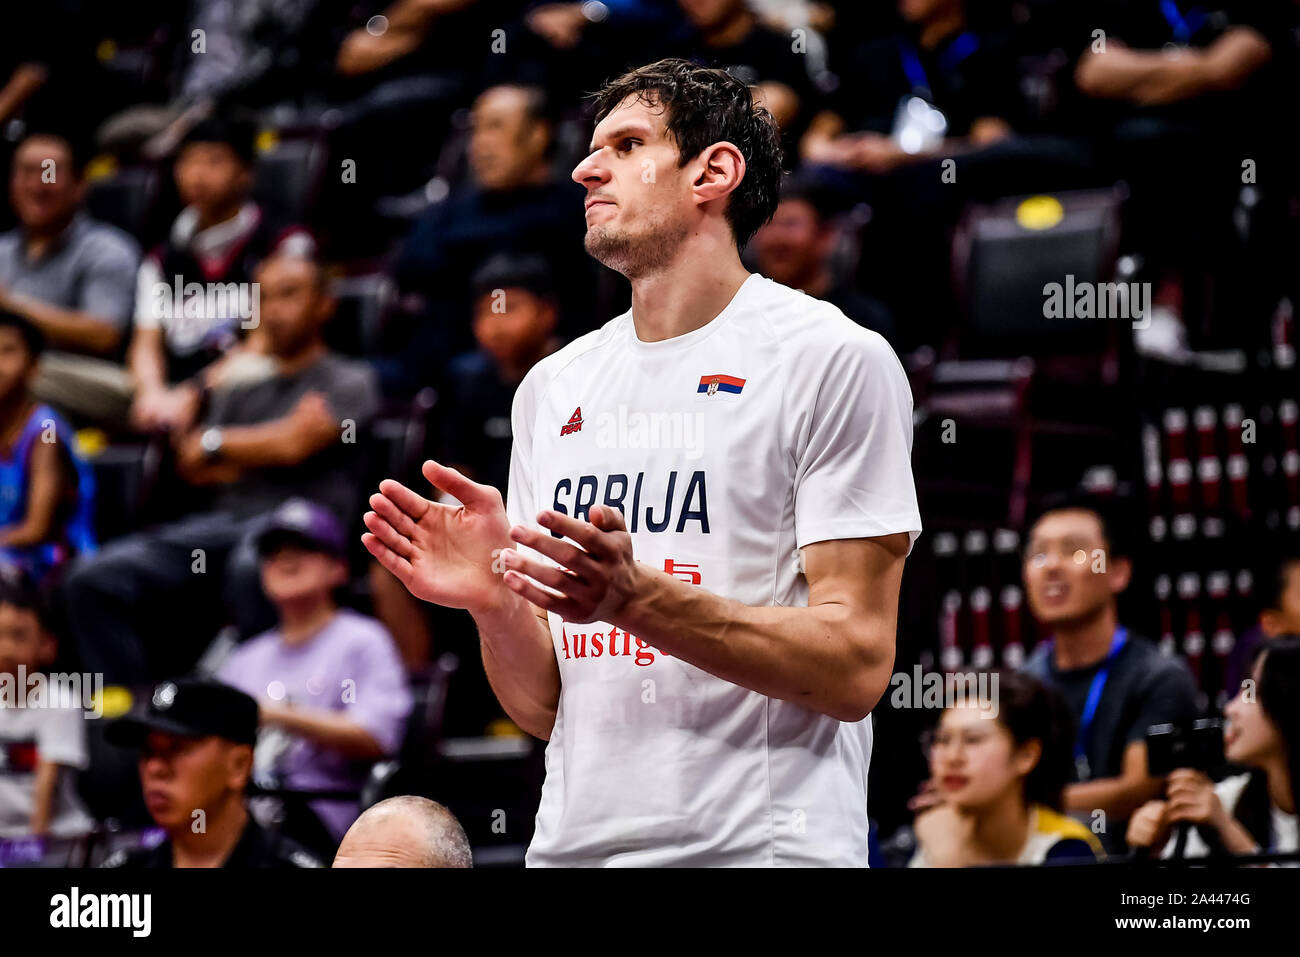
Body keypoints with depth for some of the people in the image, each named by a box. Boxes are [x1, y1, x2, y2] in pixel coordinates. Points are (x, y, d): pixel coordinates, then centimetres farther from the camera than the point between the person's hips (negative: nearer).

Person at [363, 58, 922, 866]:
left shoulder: (832, 359, -6)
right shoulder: (554, 387, 11)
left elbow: (857, 667, -13)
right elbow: (542, 708, 11)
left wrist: (636, 597, -23)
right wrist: (493, 601, -9)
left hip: (761, 846, -5)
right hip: (573, 846, 5)